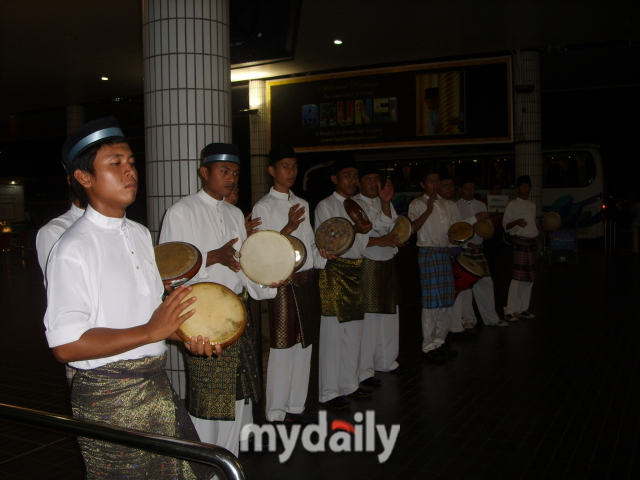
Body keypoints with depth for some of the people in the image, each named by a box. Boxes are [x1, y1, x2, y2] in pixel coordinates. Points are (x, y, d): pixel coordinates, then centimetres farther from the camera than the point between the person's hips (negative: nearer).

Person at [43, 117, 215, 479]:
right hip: (110, 398, -7)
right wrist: (151, 331, -23)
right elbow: (66, 345, -22)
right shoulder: (73, 249, -16)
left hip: (157, 384, 7)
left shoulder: (141, 234, 11)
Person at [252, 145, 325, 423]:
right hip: (284, 282, -7)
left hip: (308, 280, 7)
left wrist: (323, 256, 2)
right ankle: (276, 413, 12)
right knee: (282, 347, -2)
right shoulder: (263, 207, -6)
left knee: (304, 344, 12)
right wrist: (288, 228, -25)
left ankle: (296, 406, 25)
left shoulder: (302, 204, 15)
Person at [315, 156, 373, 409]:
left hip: (355, 271, 7)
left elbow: (362, 243, 14)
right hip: (334, 272, -7)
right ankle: (329, 392, 5)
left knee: (354, 331, 12)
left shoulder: (358, 205, 16)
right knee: (332, 333, -4)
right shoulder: (326, 206, -5)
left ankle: (350, 384, 24)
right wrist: (354, 230, -24)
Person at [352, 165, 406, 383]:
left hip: (387, 265, 7)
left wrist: (385, 202, -13)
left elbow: (391, 227, -2)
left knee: (388, 315, 14)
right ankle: (364, 370, 4)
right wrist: (378, 241, -20)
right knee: (367, 319, -7)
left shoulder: (385, 203, 15)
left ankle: (386, 360, 30)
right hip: (365, 267, -7)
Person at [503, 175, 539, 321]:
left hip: (531, 242, 7)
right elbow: (505, 225, -8)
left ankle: (523, 309, 17)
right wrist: (516, 222, -26)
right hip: (519, 242, -7)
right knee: (518, 277, -11)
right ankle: (510, 311, -7)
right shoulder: (512, 205, -4)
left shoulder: (532, 205, 16)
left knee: (529, 278, 8)